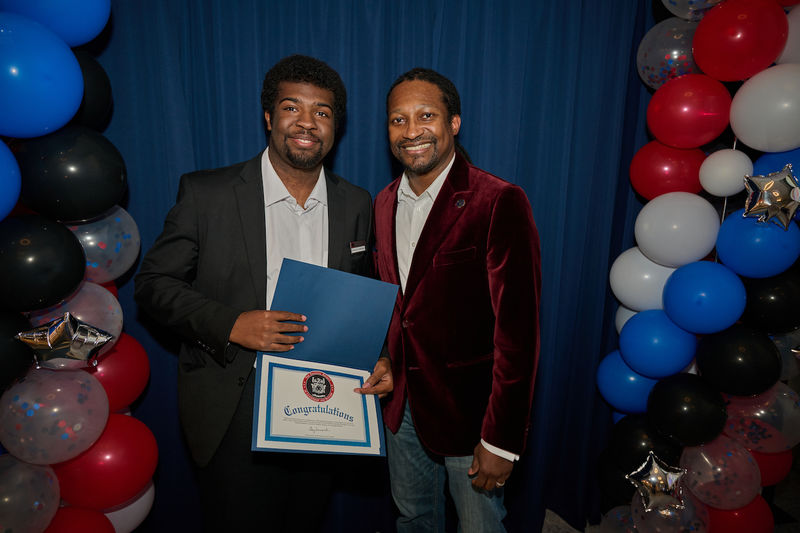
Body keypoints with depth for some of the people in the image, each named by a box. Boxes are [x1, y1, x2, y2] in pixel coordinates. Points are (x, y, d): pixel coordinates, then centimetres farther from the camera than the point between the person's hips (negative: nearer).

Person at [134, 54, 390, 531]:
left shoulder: (357, 205, 1)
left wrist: (377, 356, -6)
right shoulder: (207, 194, -9)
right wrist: (231, 325, -19)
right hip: (237, 414, -2)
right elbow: (154, 283, -5)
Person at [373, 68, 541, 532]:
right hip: (402, 405, 6)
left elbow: (518, 331, -20)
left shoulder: (499, 203, -19)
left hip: (470, 412, -5)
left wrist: (502, 441, -18)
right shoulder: (385, 203, 3)